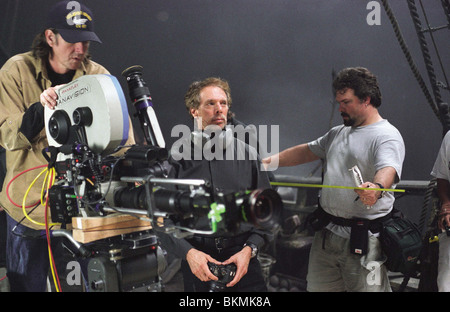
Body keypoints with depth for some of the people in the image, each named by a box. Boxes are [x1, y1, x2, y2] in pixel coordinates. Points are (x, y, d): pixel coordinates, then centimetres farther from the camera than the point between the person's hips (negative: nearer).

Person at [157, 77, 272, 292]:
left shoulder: (247, 154, 5)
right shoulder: (177, 158, 0)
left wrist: (249, 249, -7)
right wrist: (188, 252, -14)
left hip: (243, 259, 1)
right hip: (196, 262, -1)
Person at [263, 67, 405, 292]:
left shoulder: (387, 136, -11)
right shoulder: (338, 133, 18)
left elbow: (389, 169, -29)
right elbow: (307, 151, 26)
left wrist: (377, 188, -51)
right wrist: (270, 161, 18)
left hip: (364, 239, -8)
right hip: (326, 233, 8)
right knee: (317, 287, 14)